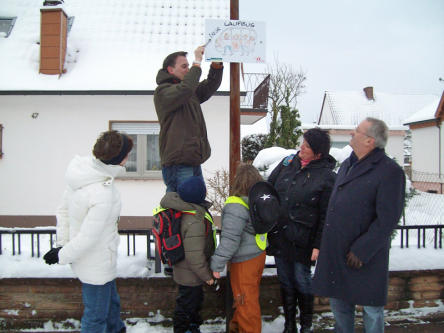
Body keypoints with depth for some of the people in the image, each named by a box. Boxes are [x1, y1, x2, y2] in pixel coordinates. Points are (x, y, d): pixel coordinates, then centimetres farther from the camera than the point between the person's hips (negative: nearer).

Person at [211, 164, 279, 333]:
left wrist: (217, 263, -20)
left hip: (244, 261, -9)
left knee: (246, 300, 8)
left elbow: (230, 239, -28)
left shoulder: (236, 206, -26)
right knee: (249, 296, 25)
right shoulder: (259, 198, -1)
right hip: (258, 254, 9)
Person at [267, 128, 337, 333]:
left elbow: (326, 216, -9)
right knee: (285, 282, 15)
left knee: (302, 281, 7)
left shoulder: (326, 176, -10)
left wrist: (318, 245, -12)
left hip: (301, 239, -5)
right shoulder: (288, 162, 4)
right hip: (278, 235, 5)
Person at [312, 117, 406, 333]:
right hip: (335, 250, 7)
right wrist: (325, 239, 15)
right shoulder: (348, 165, 11)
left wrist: (362, 250, -19)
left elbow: (388, 219, -18)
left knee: (371, 307, 9)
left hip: (365, 255, -7)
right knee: (338, 301, 18)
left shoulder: (389, 171, -15)